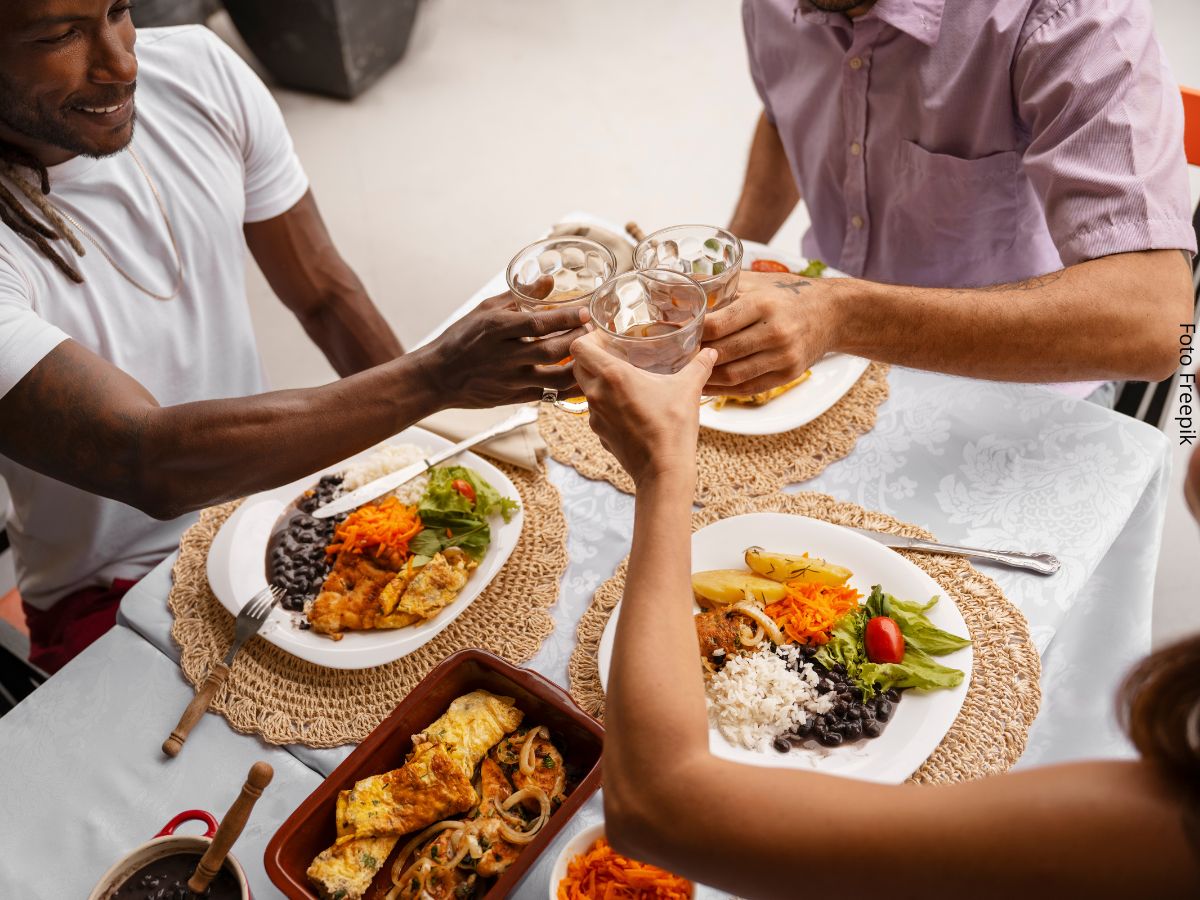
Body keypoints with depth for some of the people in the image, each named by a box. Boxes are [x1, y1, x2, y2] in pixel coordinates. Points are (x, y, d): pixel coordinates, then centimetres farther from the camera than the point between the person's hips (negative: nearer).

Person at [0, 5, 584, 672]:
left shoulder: (200, 70, -8)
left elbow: (325, 294, 1)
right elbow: (148, 462, -35)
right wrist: (434, 377, -41)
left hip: (276, 479, 5)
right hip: (115, 590, -5)